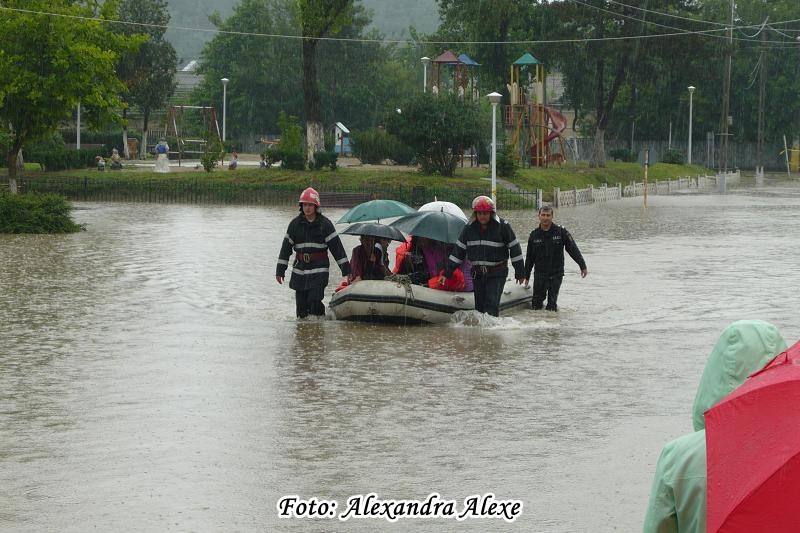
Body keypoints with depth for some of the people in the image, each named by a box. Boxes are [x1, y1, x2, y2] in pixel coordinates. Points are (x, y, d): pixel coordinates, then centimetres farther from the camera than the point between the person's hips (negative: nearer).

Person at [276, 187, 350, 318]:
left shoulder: (325, 224, -3)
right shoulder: (295, 223, 5)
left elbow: (337, 246, -4)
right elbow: (286, 247, 7)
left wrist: (346, 268, -8)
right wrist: (280, 270, 5)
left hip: (319, 270, -3)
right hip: (299, 269, 3)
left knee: (314, 300, -15)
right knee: (301, 303, 5)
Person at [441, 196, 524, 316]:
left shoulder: (503, 227, -8)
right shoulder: (469, 228, 4)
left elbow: (514, 249, -2)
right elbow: (458, 251, 8)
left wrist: (520, 272, 0)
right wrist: (447, 273, 6)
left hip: (497, 274, -4)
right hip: (477, 274, 4)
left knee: (491, 305, -16)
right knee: (479, 306, 7)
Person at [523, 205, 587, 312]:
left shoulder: (561, 232, -4)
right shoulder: (534, 235, 4)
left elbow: (573, 250, -3)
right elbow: (530, 258, 12)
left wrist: (583, 266, -6)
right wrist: (526, 275, 15)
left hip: (556, 274, -2)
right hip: (539, 274, 2)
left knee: (552, 305, -2)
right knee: (536, 305, 1)